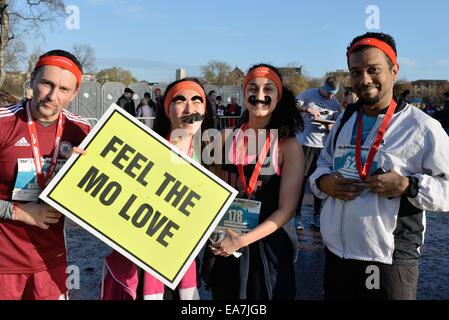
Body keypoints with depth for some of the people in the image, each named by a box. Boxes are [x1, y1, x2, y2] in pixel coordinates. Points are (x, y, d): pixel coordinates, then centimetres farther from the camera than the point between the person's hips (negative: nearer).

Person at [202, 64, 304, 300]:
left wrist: (243, 240, -23)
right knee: (223, 295, 18)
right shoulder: (226, 138, -2)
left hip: (268, 244, -3)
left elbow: (286, 209, -14)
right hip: (223, 243, 3)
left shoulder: (288, 146, -11)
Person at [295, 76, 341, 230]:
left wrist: (330, 128, -11)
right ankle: (297, 215, 6)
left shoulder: (336, 104, 9)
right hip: (305, 143, -3)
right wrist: (308, 109, -19)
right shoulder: (309, 94, 0)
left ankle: (316, 215, 20)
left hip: (323, 146, 3)